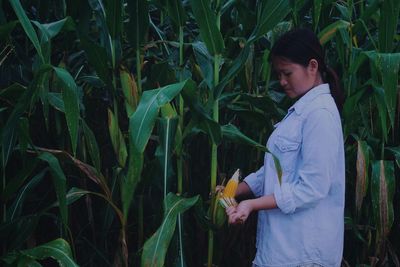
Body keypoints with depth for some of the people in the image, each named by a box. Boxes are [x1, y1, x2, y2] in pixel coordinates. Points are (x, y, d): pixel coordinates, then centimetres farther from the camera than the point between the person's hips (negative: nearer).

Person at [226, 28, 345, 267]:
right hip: (284, 239, 8)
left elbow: (312, 189, -21)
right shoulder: (301, 109, 14)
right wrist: (234, 191, 3)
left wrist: (252, 205, -21)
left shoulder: (320, 113, -17)